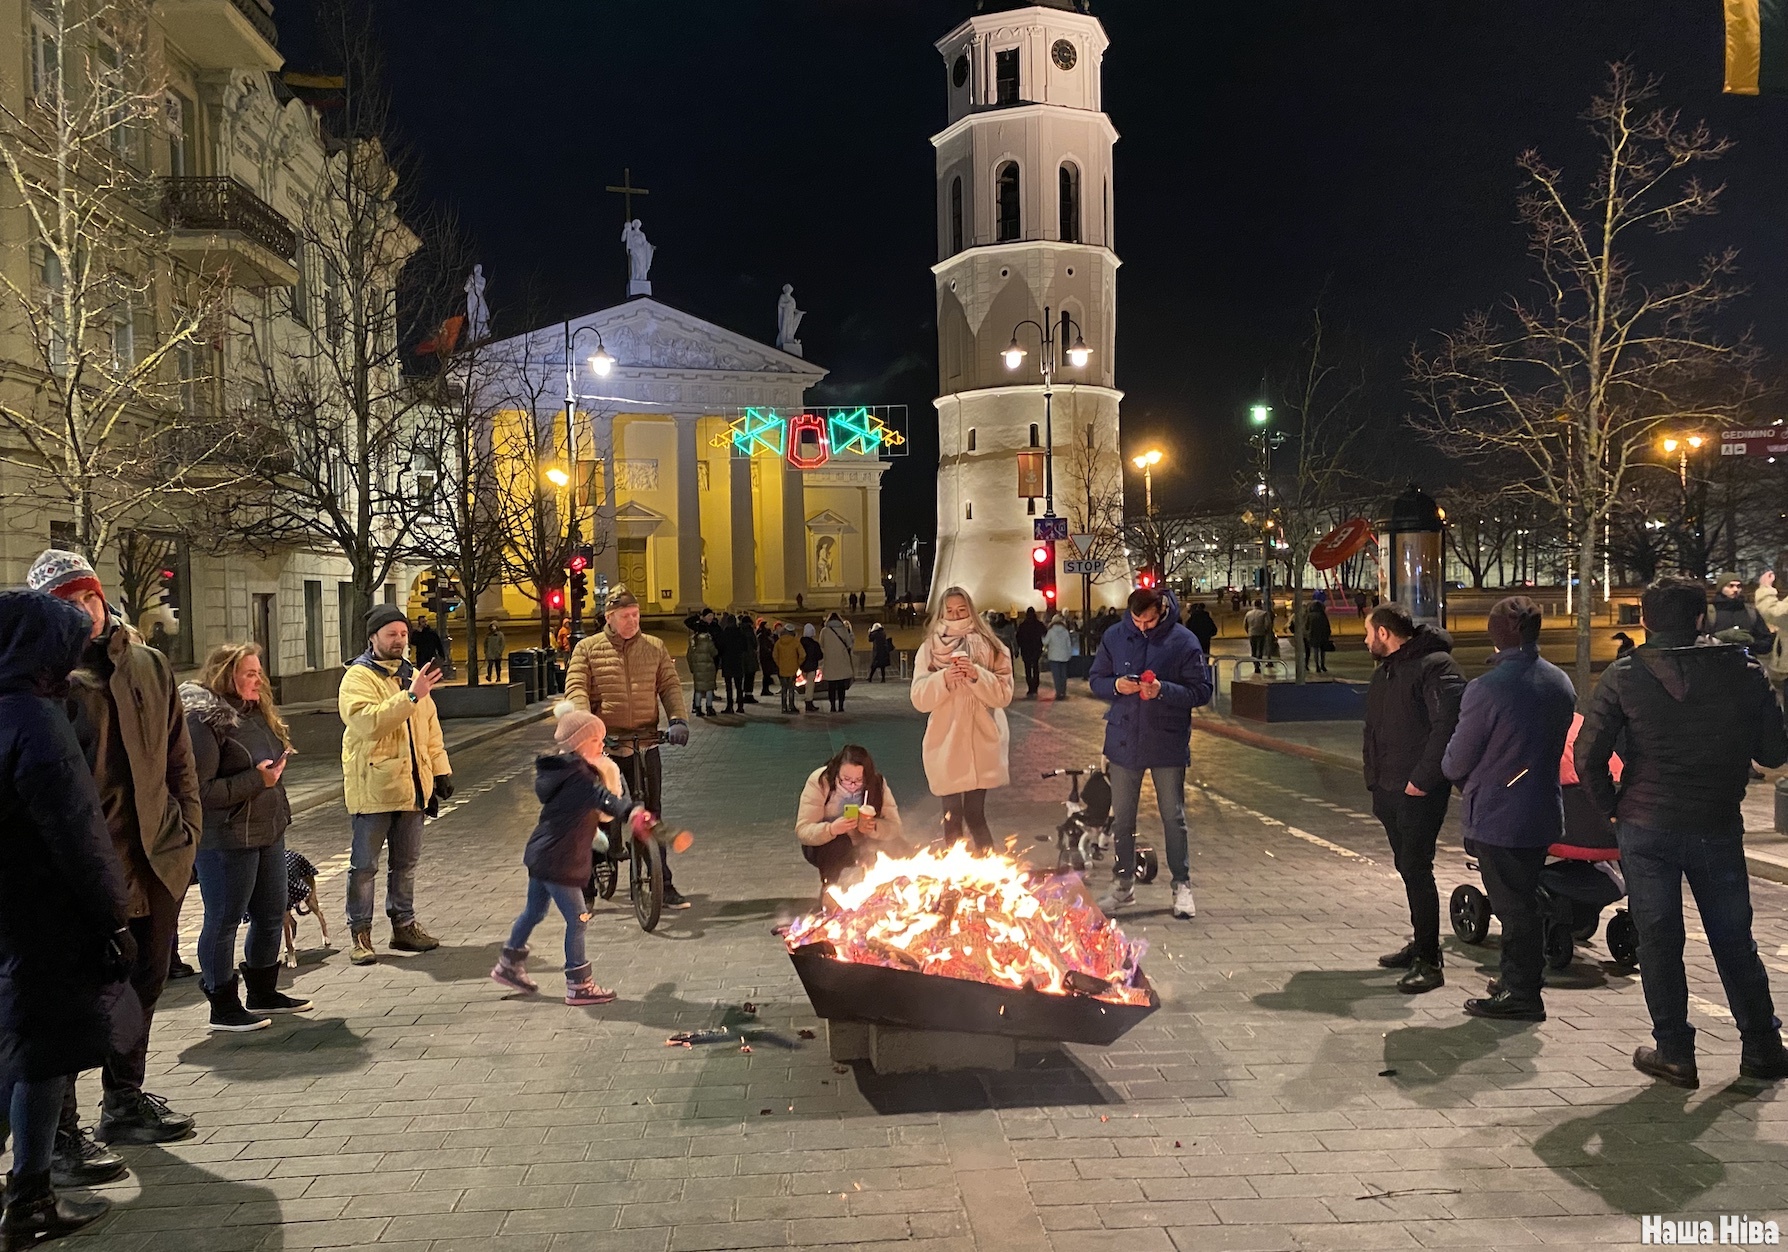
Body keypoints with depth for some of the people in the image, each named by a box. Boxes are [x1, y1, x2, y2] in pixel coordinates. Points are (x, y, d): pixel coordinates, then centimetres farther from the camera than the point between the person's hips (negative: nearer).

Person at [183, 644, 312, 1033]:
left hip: (268, 833, 9)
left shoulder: (257, 713, 11)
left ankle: (262, 991, 32)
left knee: (271, 914, 16)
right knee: (223, 921, 2)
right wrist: (257, 780, -22)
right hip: (225, 840, -9)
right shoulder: (203, 720, -17)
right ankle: (224, 1008, 14)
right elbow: (199, 789, -22)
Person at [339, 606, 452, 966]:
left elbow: (430, 727, 19)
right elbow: (368, 721, -26)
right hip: (372, 787, -6)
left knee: (406, 862, 15)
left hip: (411, 785, 7)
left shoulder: (413, 675, 15)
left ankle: (404, 925, 25)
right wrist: (411, 696, -31)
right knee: (364, 865, 2)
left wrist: (440, 771, 14)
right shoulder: (358, 678, -8)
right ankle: (360, 934, 10)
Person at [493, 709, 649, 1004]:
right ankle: (578, 986, 5)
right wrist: (632, 812, -53)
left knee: (534, 912, 24)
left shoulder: (564, 769, 9)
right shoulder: (578, 775, -22)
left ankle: (508, 964, 39)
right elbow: (603, 799, -40)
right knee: (576, 920, -2)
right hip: (558, 861, -10)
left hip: (541, 855, 10)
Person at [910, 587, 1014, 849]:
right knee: (951, 817, 7)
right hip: (945, 745, 2)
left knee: (975, 814, -5)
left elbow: (1003, 695, -2)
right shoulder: (929, 649, 5)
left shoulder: (990, 648, 2)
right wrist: (944, 679, -17)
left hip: (981, 744, -1)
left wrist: (978, 676, -18)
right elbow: (920, 699, -1)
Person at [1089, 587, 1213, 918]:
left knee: (1173, 816, 6)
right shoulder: (1115, 637, 0)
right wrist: (1116, 685, -15)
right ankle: (1123, 884, 25)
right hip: (1124, 741, 3)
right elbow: (1095, 679, 7)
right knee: (1122, 817, 12)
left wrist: (1164, 690, -23)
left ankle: (1182, 886, 18)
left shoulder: (1183, 641, -9)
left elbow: (1202, 691, -8)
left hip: (1167, 744, -3)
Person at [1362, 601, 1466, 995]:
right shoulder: (1385, 671, 17)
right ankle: (1422, 944, 28)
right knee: (1407, 867, 16)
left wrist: (1423, 778, -22)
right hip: (1389, 789, 10)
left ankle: (1429, 961, -5)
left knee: (1416, 869, -10)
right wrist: (1373, 776, 15)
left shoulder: (1434, 666, -14)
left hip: (1419, 791, -9)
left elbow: (1448, 724, -23)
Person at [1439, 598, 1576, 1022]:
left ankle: (1521, 994, 12)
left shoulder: (1487, 688, -21)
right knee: (1524, 902, 19)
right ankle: (1518, 983, 30)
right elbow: (1557, 744, 13)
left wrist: (1455, 771, 8)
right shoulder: (1561, 684, 2)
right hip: (1544, 811, 7)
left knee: (1513, 907, 2)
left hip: (1496, 816, -7)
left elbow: (1456, 761, -14)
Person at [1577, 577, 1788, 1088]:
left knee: (1658, 940, 7)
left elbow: (1588, 755, -12)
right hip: (1719, 827, 2)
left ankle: (1674, 1054, 12)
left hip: (1646, 828, -2)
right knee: (1734, 940, 16)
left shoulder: (1624, 677, -8)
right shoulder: (1743, 672, -3)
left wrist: (1612, 806, 3)